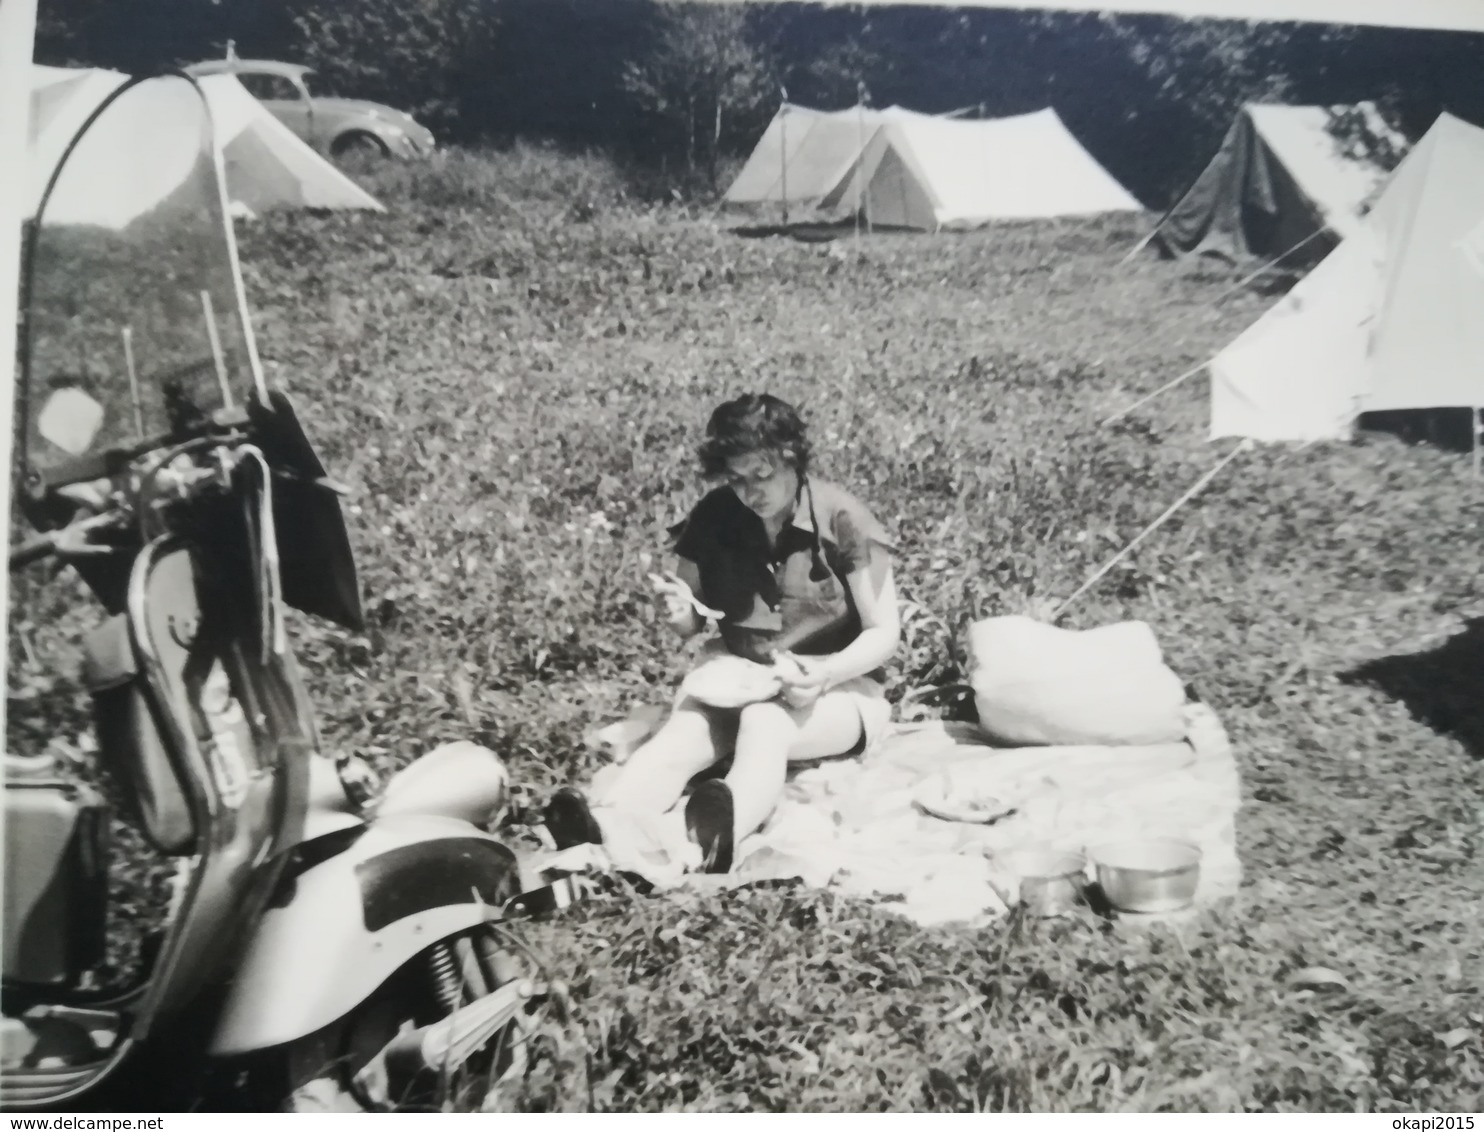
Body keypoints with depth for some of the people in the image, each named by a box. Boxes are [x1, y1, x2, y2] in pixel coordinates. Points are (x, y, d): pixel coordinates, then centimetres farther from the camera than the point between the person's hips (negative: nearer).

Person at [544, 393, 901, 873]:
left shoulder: (841, 519, -11)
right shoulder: (715, 515, -1)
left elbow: (885, 633, -10)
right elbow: (692, 624, 9)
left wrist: (826, 674, -29)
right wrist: (679, 612, -16)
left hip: (837, 687, -3)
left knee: (764, 722, -37)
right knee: (680, 730, -28)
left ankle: (719, 834, -66)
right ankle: (600, 825, -55)